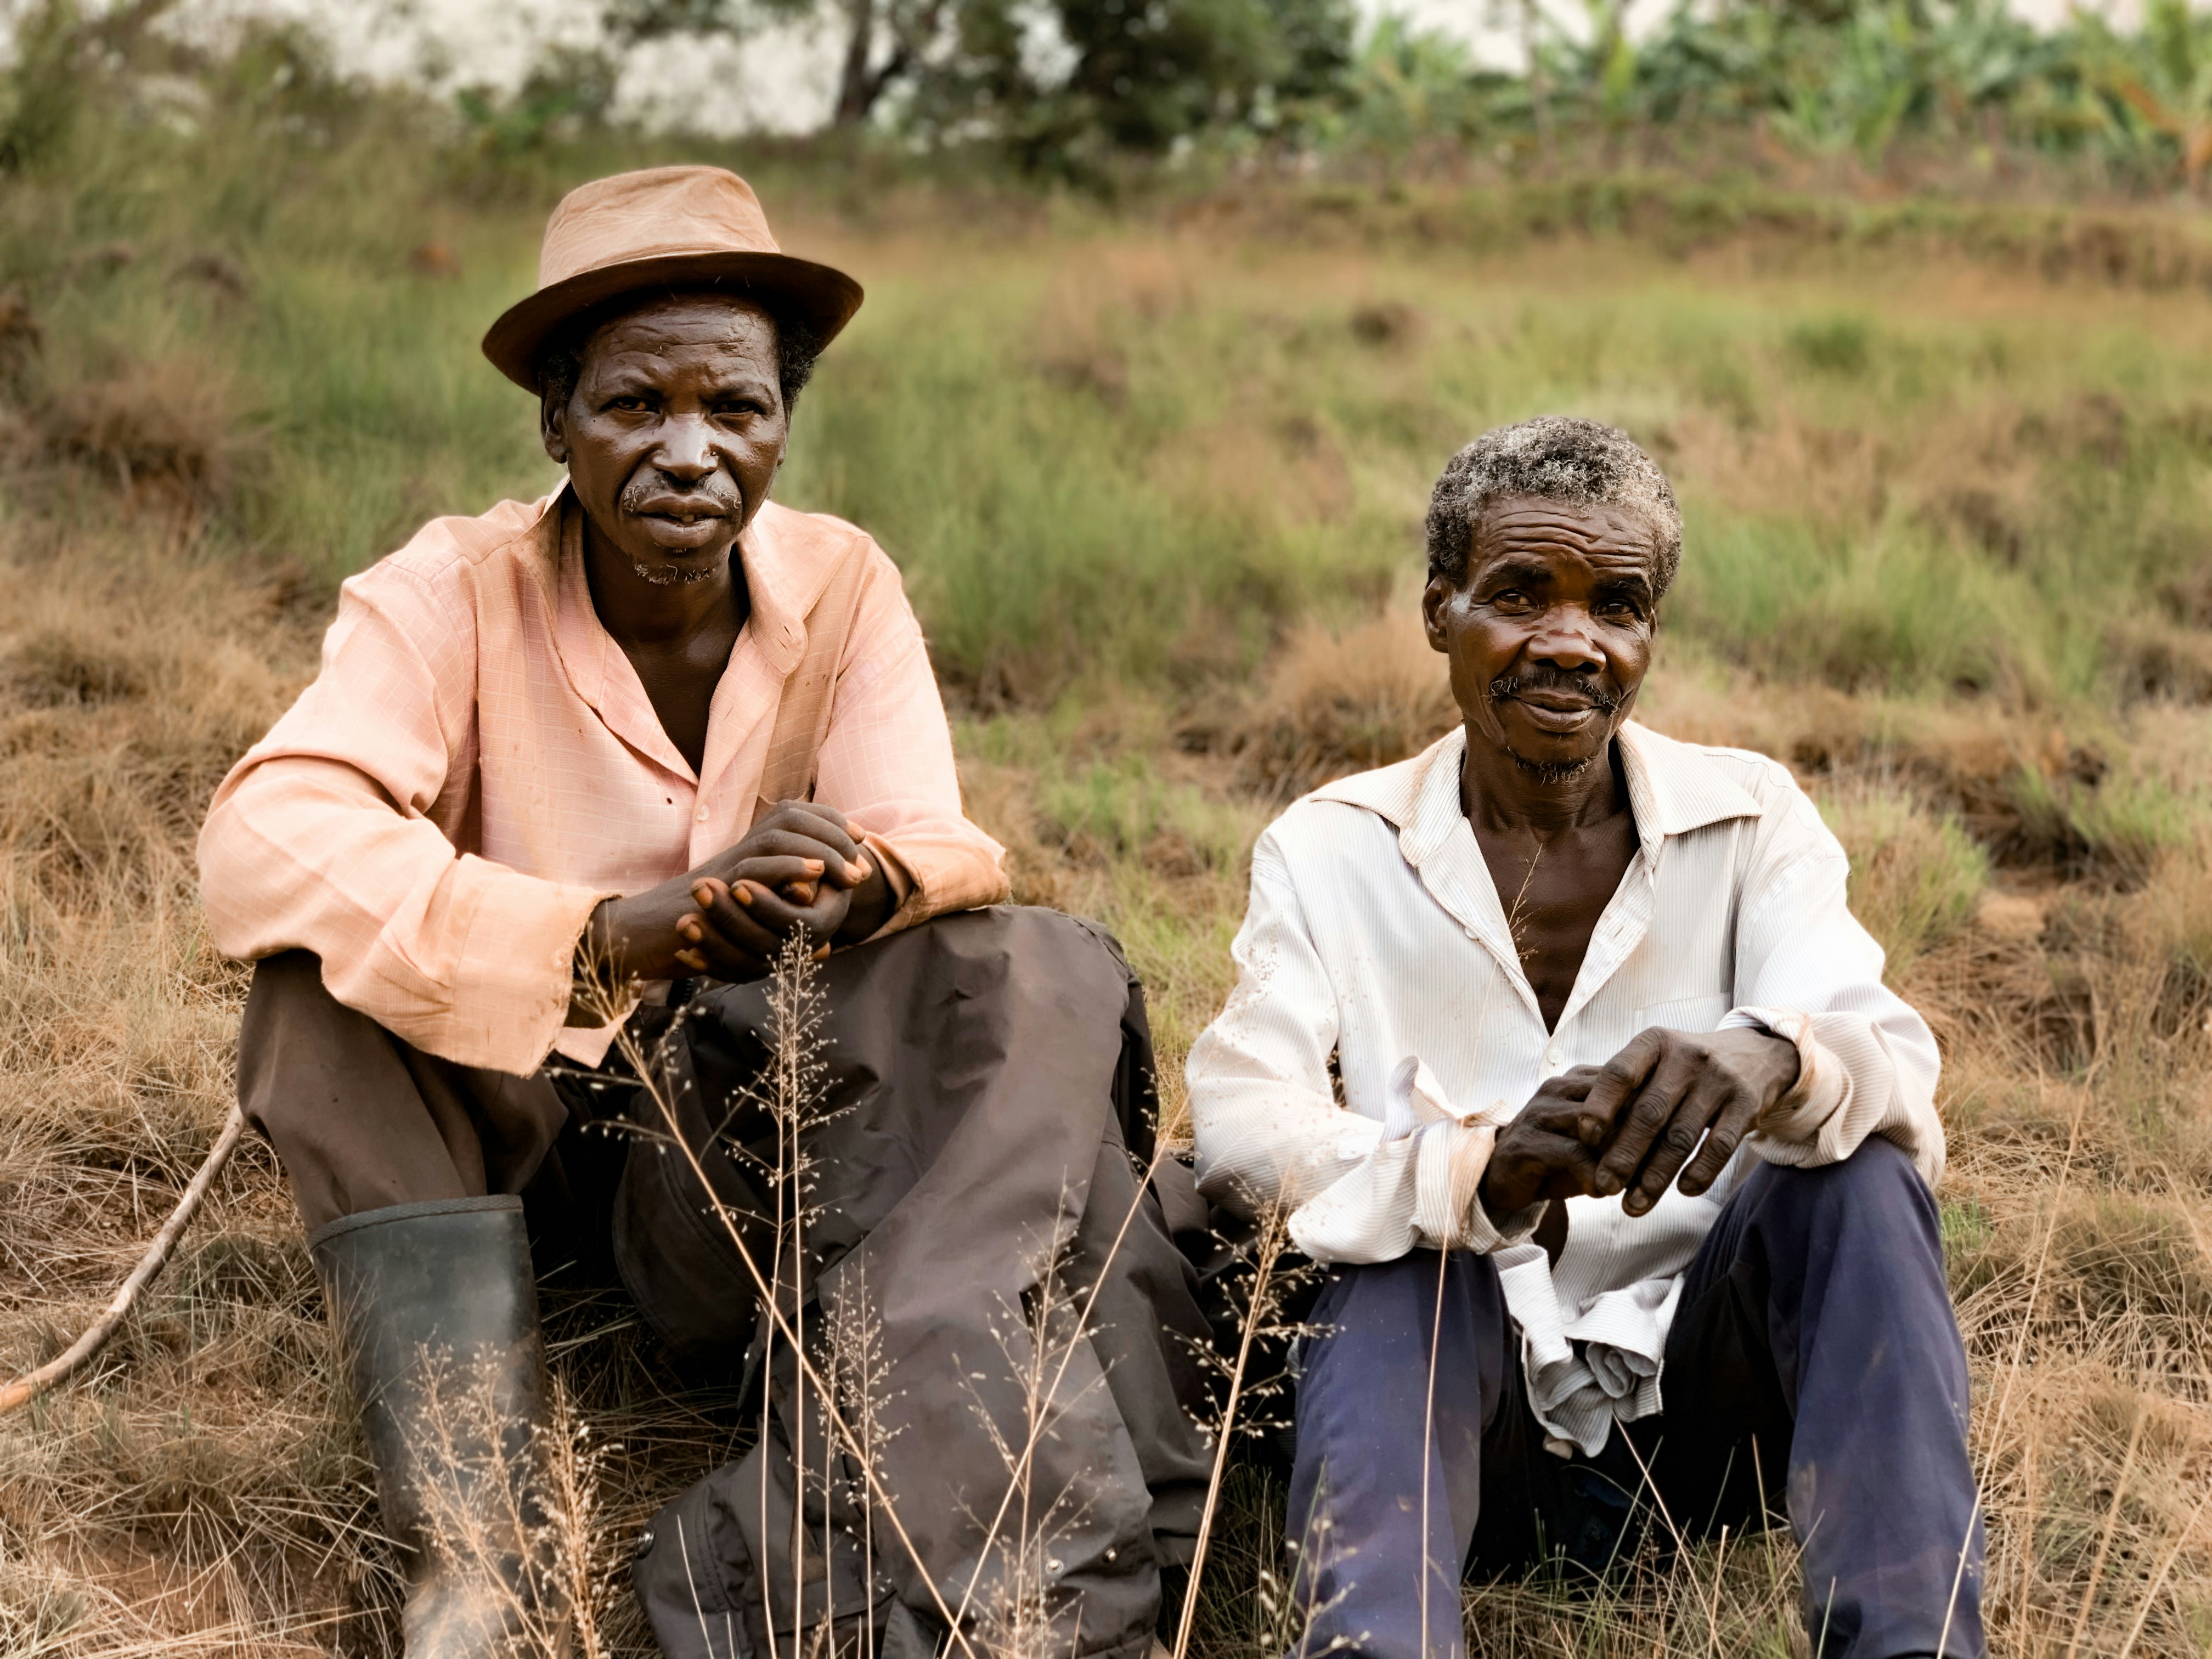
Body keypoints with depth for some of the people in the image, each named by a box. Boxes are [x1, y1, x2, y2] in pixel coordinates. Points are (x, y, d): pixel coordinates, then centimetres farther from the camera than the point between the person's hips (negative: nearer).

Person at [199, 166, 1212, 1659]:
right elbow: (260, 845, -30)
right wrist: (609, 935, -45)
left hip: (764, 1125, 2)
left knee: (1043, 976, -23)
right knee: (327, 971, -30)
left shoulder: (844, 587, -3)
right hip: (523, 1112, -1)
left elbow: (943, 852, -15)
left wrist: (858, 881, -42)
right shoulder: (456, 593, -13)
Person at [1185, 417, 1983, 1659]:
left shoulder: (1752, 821, 4)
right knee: (1402, 1256, -30)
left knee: (1862, 1170, -23)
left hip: (1706, 1405, 1)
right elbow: (1242, 1125, -12)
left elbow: (1896, 1063, -13)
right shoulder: (1330, 853, 4)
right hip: (1474, 1422, -1)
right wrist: (1472, 1174, -34)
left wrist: (1771, 1058, -40)